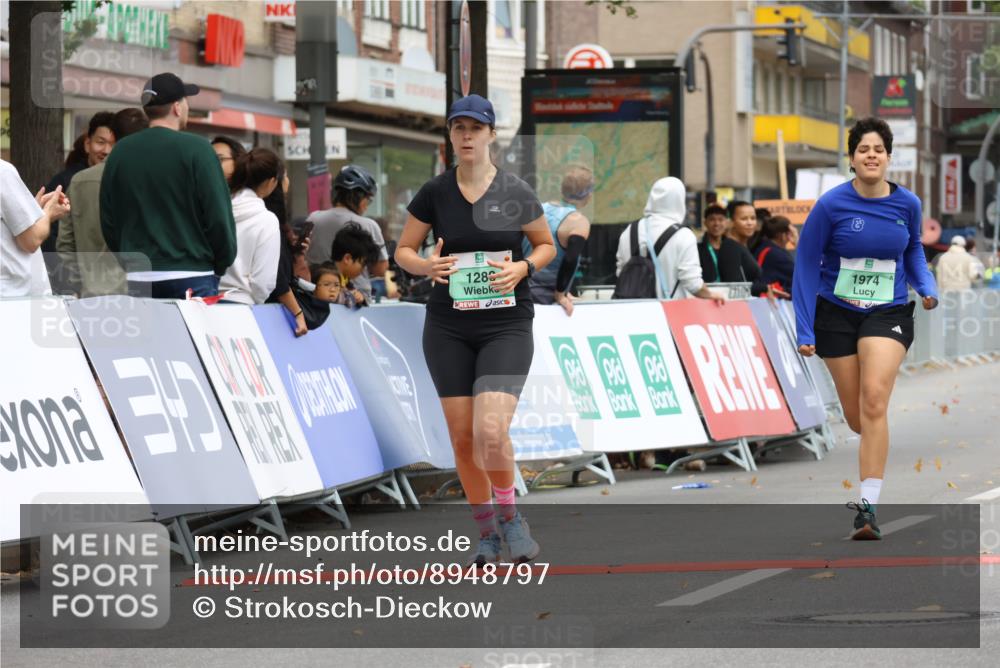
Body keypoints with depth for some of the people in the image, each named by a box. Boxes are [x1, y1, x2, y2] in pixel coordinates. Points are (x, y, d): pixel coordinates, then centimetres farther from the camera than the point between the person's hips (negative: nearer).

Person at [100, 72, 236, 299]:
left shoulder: (120, 152, 7)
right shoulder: (196, 149, -7)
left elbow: (108, 221, 11)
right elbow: (219, 216, -7)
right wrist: (221, 265, 7)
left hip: (136, 280, 4)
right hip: (191, 278, -4)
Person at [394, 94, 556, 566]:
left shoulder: (515, 192, -3)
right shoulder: (434, 193, 0)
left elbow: (546, 245, 10)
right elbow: (403, 251, 8)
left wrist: (522, 267, -11)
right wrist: (428, 266, -14)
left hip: (507, 326, -2)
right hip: (448, 328, 2)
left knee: (491, 431, -18)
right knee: (462, 437, 3)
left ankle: (509, 516, 7)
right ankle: (486, 531, 21)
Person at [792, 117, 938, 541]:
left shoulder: (907, 204, -3)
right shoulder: (831, 205, -11)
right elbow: (807, 266, -5)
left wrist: (927, 287, -1)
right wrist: (805, 331, -8)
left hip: (888, 313, 0)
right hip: (837, 314, 0)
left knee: (874, 400, -21)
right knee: (855, 417, 6)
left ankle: (868, 507, -22)